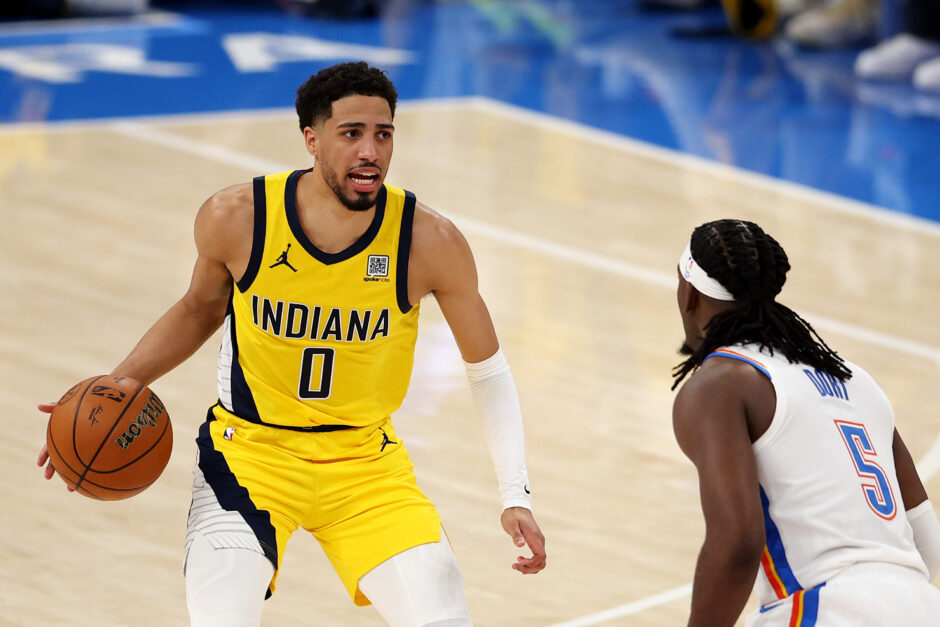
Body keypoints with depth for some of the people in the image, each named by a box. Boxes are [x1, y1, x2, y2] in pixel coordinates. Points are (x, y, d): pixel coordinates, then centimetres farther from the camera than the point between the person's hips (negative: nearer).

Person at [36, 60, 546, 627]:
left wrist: (516, 496, -9)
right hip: (251, 447, -1)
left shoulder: (430, 241, -15)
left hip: (365, 460, 1)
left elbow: (488, 369, -2)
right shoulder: (236, 217, -15)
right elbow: (199, 311, 8)